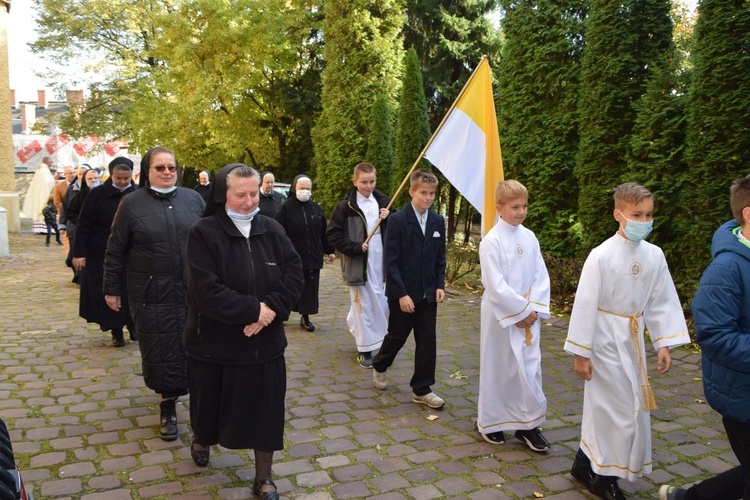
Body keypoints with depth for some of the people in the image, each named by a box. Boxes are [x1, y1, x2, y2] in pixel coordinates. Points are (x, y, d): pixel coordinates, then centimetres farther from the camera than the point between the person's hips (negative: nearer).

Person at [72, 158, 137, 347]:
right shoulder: (97, 195, -6)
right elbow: (83, 225, -4)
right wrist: (79, 253, -9)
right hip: (101, 254, -1)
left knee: (130, 292, 6)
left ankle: (132, 325, 25)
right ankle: (116, 331, 18)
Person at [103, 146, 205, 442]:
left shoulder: (193, 199, 5)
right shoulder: (132, 203, -1)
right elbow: (115, 251, 3)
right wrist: (111, 289, 3)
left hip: (194, 292, 2)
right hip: (152, 295, -2)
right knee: (160, 352, 4)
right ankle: (168, 408, 20)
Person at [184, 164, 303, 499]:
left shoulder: (272, 229, 0)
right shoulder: (203, 233, -14)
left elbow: (295, 273, -5)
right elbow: (207, 292, -21)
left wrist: (272, 308, -20)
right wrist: (254, 309, -20)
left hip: (265, 342, 3)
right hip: (214, 344, -2)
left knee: (265, 410, 8)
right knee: (211, 404, 18)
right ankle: (201, 439, 52)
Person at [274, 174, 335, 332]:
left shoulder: (316, 208, 9)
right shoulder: (286, 208, -5)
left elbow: (324, 232, 14)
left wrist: (329, 251, 14)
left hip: (312, 258, 4)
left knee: (309, 289, 7)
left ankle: (305, 317, 19)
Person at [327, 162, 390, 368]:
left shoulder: (383, 202, 8)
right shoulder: (346, 206, -6)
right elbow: (333, 234, -6)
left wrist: (389, 219, -7)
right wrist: (355, 247, -15)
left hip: (381, 263, 5)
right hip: (359, 264, -5)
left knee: (381, 304, 12)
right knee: (364, 306, 1)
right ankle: (365, 349, 13)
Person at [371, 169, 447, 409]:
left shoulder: (438, 222, 4)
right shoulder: (397, 220, -11)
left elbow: (440, 258, 11)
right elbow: (391, 261, -13)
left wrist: (440, 285, -2)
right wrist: (401, 294, -17)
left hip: (428, 294, 4)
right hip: (403, 293, -4)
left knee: (427, 340, 5)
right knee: (397, 335, 11)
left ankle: (422, 389, 15)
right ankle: (379, 366, 39)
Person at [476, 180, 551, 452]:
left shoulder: (529, 238, 4)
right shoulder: (491, 241, -13)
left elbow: (541, 276, 4)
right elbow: (495, 285, -17)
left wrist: (534, 309, -8)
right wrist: (521, 311, -14)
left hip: (529, 316, 5)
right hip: (501, 315, -5)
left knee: (530, 368, 7)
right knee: (497, 368, 7)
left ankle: (528, 424, 20)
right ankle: (490, 422, 24)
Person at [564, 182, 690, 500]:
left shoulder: (654, 255, -1)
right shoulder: (601, 256, -17)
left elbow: (662, 302, 7)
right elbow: (585, 305, -14)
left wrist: (663, 343, 2)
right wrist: (580, 353, -12)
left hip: (633, 341, 5)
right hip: (606, 341, -5)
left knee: (604, 408, 14)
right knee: (620, 411, 1)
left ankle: (585, 465, 33)